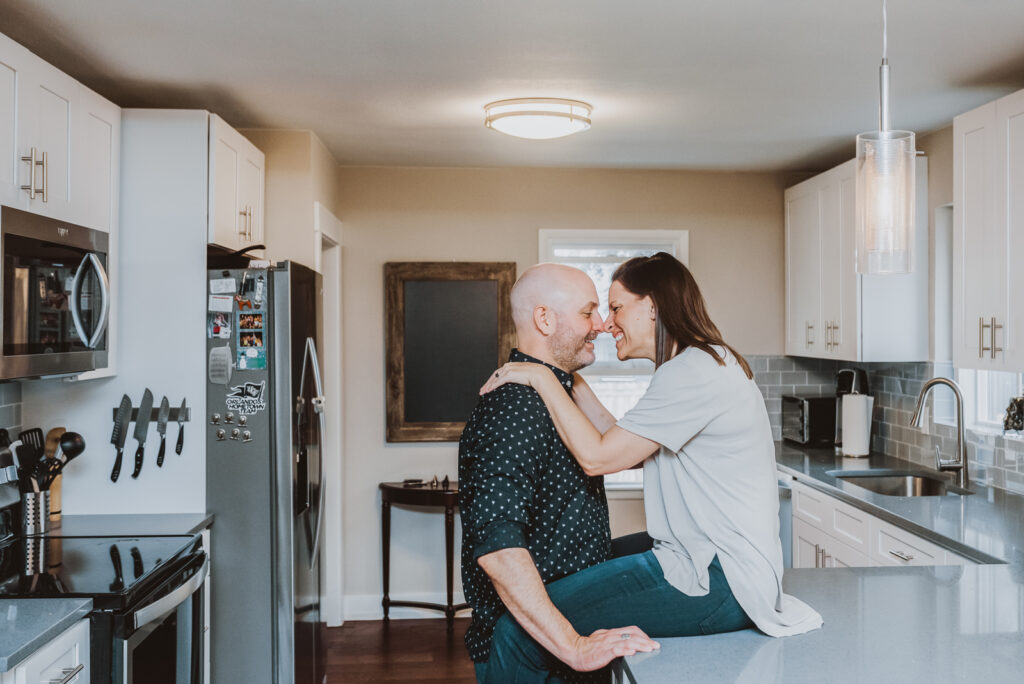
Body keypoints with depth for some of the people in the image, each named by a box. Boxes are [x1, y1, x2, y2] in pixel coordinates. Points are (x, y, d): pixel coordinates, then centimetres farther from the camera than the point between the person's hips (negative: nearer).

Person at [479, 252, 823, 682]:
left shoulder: (694, 372, -17)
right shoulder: (702, 363, 17)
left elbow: (597, 457, -17)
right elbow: (622, 447, 16)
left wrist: (543, 379, -9)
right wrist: (573, 384, 13)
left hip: (718, 584, -11)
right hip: (697, 554, 11)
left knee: (519, 633, -17)